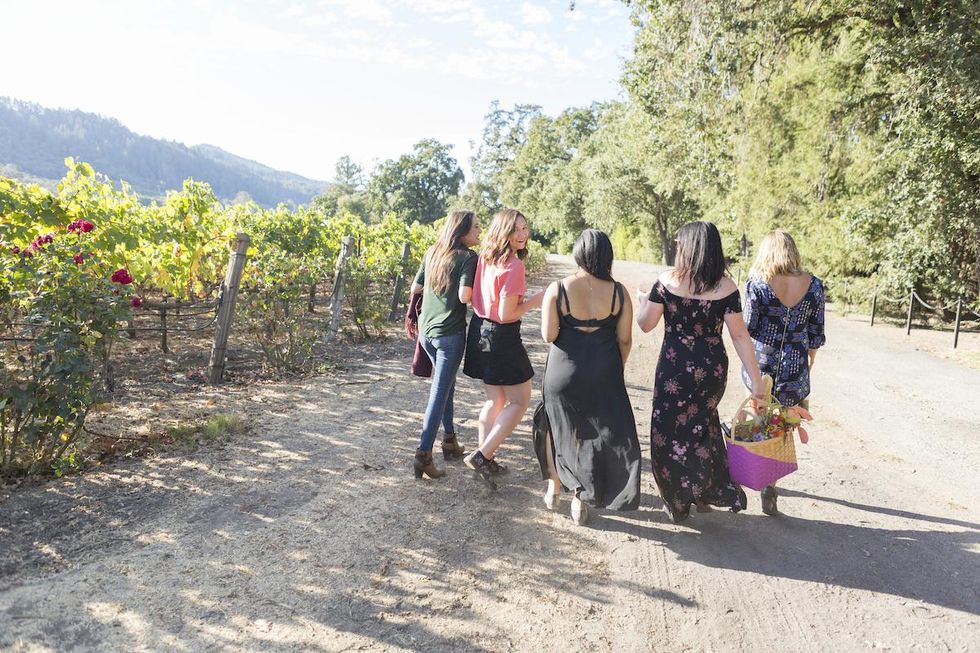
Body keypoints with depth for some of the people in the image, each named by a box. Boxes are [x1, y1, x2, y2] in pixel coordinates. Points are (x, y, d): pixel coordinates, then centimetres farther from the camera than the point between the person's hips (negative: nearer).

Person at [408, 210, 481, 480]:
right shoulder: (468, 257, -10)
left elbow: (415, 288, 13)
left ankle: (450, 441, 30)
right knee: (439, 393, -3)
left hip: (426, 330, 7)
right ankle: (423, 454, -4)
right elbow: (464, 296, -20)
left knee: (446, 384, 22)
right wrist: (476, 287, -1)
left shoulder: (432, 252, 9)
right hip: (450, 333, -7)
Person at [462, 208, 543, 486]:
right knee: (520, 401, 7)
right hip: (501, 337, -8)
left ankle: (486, 461, 27)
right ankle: (482, 455, 2)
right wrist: (535, 301, -8)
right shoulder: (513, 266, -20)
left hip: (480, 332, 8)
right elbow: (506, 315, -20)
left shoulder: (485, 257, 4)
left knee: (494, 400, 20)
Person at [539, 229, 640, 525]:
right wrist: (616, 369, 13)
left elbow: (548, 335, -13)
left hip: (564, 369, 0)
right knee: (597, 432, 15)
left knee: (559, 429, 20)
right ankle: (581, 499, 21)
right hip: (604, 373, 1)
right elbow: (625, 339, -3)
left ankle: (554, 489, 35)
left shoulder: (557, 289, -12)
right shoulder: (618, 292, -8)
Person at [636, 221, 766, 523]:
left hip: (674, 370, -3)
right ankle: (706, 492, 31)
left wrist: (642, 301, 18)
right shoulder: (725, 286, -6)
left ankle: (678, 503, 25)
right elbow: (740, 335, -6)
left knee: (671, 433, 13)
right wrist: (756, 379, -1)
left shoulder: (667, 281, -11)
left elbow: (645, 324, -3)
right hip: (713, 370, 3)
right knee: (702, 425, 25)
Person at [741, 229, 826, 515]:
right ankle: (769, 486, 11)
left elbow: (748, 328, -9)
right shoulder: (814, 285, -3)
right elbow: (816, 333, 3)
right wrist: (810, 362, 18)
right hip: (795, 369, 1)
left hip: (761, 363, -1)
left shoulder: (757, 283, -11)